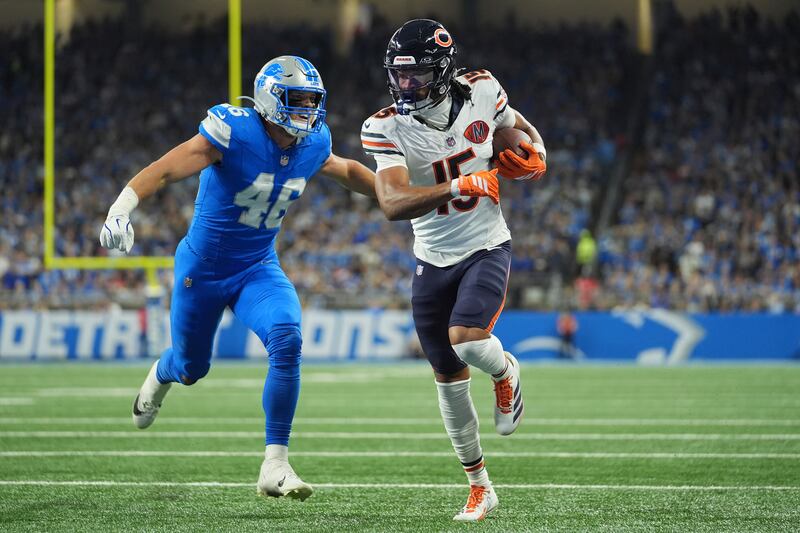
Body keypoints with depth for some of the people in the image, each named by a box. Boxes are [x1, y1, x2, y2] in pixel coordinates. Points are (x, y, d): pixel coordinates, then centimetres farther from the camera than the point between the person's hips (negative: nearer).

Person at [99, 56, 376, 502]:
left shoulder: (313, 145, -7)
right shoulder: (234, 133, -25)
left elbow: (348, 171, 17)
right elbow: (164, 171, -34)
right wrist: (122, 209, -49)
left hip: (258, 268, 3)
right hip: (203, 267, -3)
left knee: (287, 341, -25)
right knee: (191, 367, 16)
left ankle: (275, 464, -18)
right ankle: (161, 377, 59)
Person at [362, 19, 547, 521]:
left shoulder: (481, 91, -9)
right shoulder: (387, 128, -15)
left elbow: (522, 127, 13)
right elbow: (393, 204, -29)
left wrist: (534, 154, -9)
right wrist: (462, 185, -37)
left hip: (486, 249, -1)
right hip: (434, 261, 2)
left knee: (466, 341, -27)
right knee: (449, 379, 8)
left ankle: (505, 370, 11)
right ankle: (479, 485, 25)